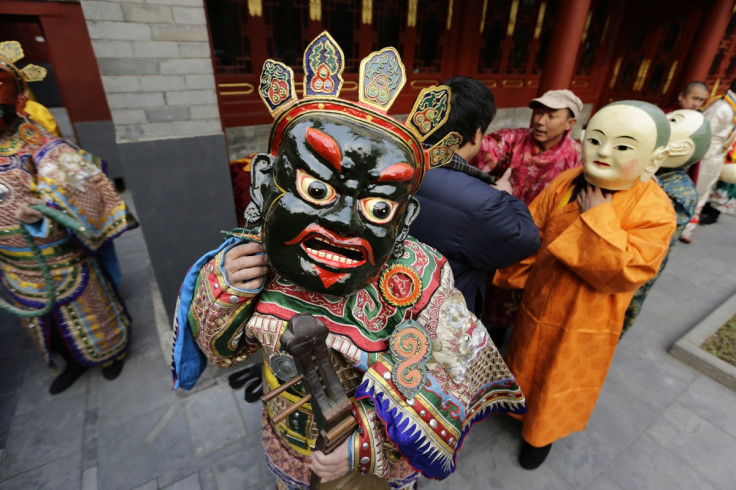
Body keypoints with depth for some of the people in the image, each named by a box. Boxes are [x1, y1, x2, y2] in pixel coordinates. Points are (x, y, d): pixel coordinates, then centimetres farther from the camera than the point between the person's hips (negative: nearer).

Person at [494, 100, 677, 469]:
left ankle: (542, 435, 50)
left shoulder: (655, 211, -22)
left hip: (584, 325, -3)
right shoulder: (564, 185, -11)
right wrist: (514, 277, -2)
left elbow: (622, 273, -31)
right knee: (526, 369, 28)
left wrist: (597, 218, -31)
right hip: (536, 308, 4)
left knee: (560, 386, 21)